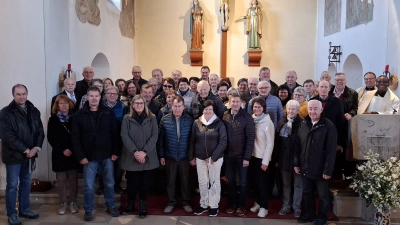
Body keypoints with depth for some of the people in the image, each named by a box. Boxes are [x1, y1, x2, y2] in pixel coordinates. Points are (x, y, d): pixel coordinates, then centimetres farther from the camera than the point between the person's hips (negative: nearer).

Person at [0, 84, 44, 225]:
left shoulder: (34, 111, 6)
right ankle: (12, 214, 17)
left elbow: (40, 131, 6)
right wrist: (25, 150, -17)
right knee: (12, 185, 4)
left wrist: (36, 147, -9)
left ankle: (24, 209, 29)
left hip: (30, 154, 5)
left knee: (26, 183, 15)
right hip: (13, 155, -5)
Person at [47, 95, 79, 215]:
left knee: (73, 179, 5)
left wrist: (71, 149, -12)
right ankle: (63, 203, 16)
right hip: (59, 154, 0)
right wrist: (62, 150, -12)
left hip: (73, 154, 0)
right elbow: (50, 137, -3)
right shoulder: (53, 119, 3)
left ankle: (72, 202, 16)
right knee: (61, 180, 5)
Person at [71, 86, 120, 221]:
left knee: (109, 183, 14)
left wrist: (116, 152, -3)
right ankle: (88, 210, 24)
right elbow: (75, 138, -4)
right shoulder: (79, 115, -3)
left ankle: (111, 206, 31)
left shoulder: (108, 113, 0)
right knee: (88, 185, 7)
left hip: (107, 155, 1)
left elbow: (115, 134, 1)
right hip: (89, 157, -1)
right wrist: (80, 156, -9)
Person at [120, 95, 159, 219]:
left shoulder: (152, 118, 3)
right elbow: (125, 137, -5)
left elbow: (154, 136, -4)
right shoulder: (127, 119, 3)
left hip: (148, 157, 0)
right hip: (131, 157, 0)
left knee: (145, 183, 5)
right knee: (132, 182, 6)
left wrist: (144, 152, -15)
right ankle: (130, 203, 27)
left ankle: (143, 205, 21)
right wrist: (135, 152, -17)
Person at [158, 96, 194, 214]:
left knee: (185, 180, 11)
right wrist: (161, 155, -2)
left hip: (184, 156, 0)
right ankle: (171, 202, 28)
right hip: (169, 156, 0)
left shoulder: (189, 120, -5)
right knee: (170, 181, 12)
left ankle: (186, 202, 27)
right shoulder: (164, 120, -5)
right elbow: (160, 139, -1)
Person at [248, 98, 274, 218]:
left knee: (262, 182, 4)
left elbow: (270, 144, -12)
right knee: (256, 181, 15)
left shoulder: (268, 122, -12)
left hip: (262, 157, -4)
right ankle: (258, 202, 31)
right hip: (253, 155, 4)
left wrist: (265, 161, -14)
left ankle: (264, 207, 17)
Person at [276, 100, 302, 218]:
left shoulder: (302, 123, -10)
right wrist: (277, 158, 5)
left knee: (298, 184, 10)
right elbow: (277, 141, 6)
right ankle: (286, 205, 29)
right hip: (284, 158, 4)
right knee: (286, 183, 16)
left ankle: (296, 207, 23)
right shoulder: (282, 122, 5)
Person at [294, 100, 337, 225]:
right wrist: (296, 163, 4)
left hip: (320, 169, -5)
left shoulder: (329, 126, -13)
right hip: (305, 167, 5)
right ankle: (309, 214, 36)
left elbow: (331, 150, -15)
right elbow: (298, 146, 7)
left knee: (323, 195, 13)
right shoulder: (303, 124, 3)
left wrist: (328, 170, -17)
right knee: (307, 193, 17)